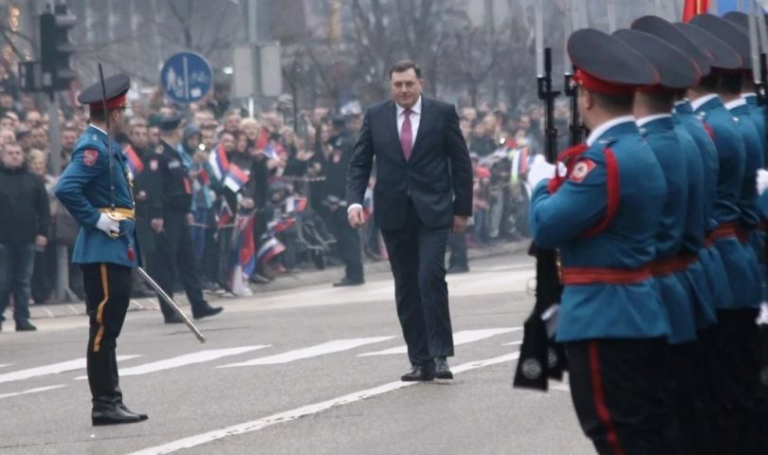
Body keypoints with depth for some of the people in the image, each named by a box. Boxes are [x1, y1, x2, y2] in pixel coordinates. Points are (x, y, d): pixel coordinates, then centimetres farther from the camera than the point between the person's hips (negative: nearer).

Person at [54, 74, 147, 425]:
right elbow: (65, 189, -27)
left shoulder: (104, 145, 16)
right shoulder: (93, 148, -15)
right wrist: (96, 220, -20)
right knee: (103, 327, -7)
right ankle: (104, 405, -6)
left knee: (109, 329, 13)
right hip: (103, 250, -10)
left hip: (116, 250, 10)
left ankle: (111, 403, 17)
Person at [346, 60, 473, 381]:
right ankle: (420, 361, 10)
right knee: (406, 288, 5)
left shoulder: (442, 113, 0)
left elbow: (461, 163, 4)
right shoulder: (375, 116, 5)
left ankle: (440, 355, -11)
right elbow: (359, 163, 6)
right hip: (393, 213, 3)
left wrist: (462, 209, 3)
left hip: (433, 211, -3)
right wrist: (355, 201, -10)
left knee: (431, 277, -17)